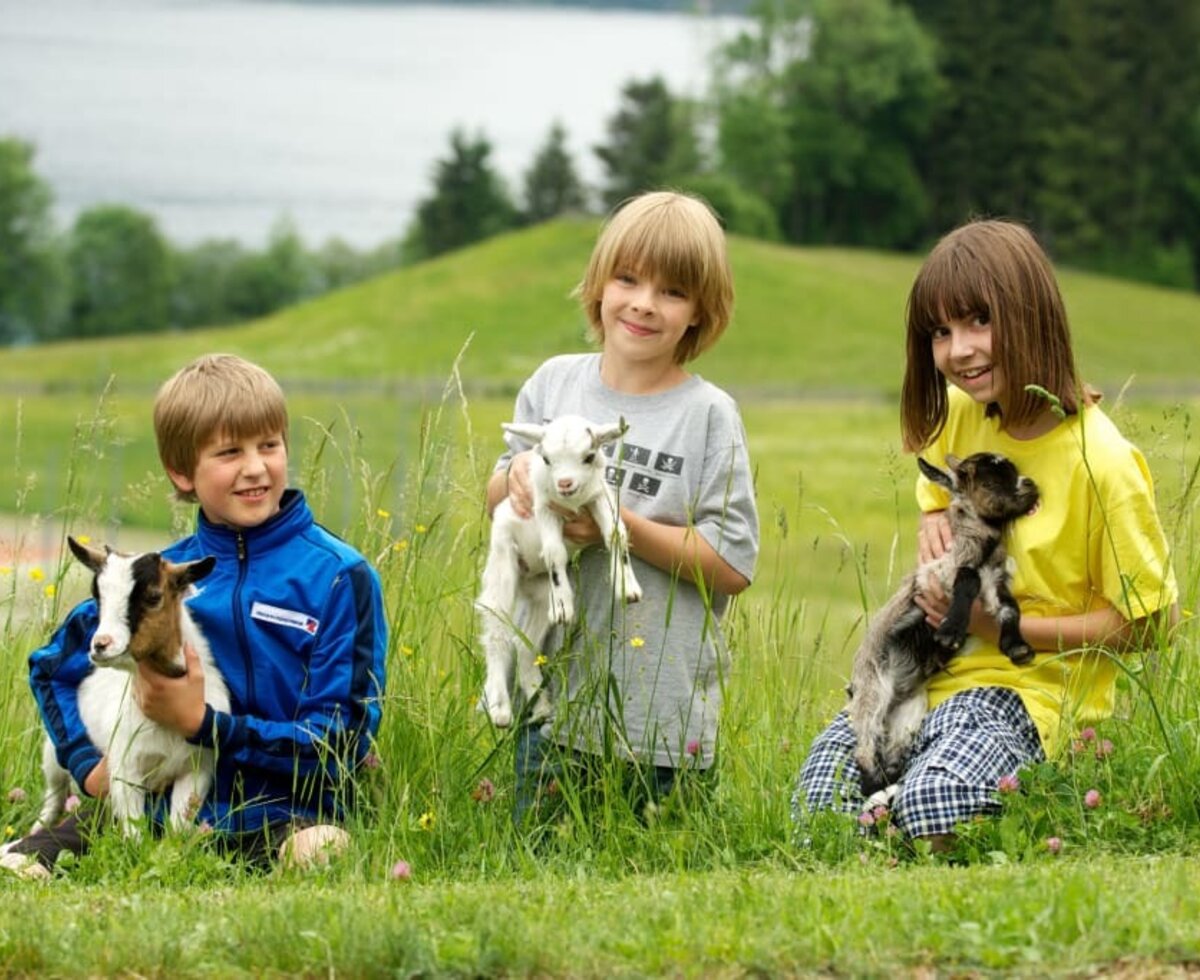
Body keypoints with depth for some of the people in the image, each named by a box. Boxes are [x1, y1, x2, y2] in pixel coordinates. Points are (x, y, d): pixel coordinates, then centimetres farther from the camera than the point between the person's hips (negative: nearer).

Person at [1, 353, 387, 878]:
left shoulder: (339, 578, -3)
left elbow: (341, 741, -6)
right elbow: (51, 665, 24)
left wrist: (202, 723, -11)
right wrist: (90, 764, 7)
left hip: (283, 814, -2)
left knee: (319, 849, -38)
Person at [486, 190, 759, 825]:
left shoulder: (708, 415, -8)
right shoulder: (554, 384, 5)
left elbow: (733, 564, -11)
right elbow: (494, 505, 15)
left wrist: (620, 524, -19)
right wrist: (515, 477, -8)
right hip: (553, 688, 4)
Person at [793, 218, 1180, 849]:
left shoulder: (1101, 463, -16)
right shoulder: (959, 415, 5)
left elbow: (1143, 620, -9)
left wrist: (1006, 625, -16)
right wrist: (934, 520, 5)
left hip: (1034, 687, -6)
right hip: (931, 669, 6)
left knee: (934, 802, -34)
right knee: (818, 803, -19)